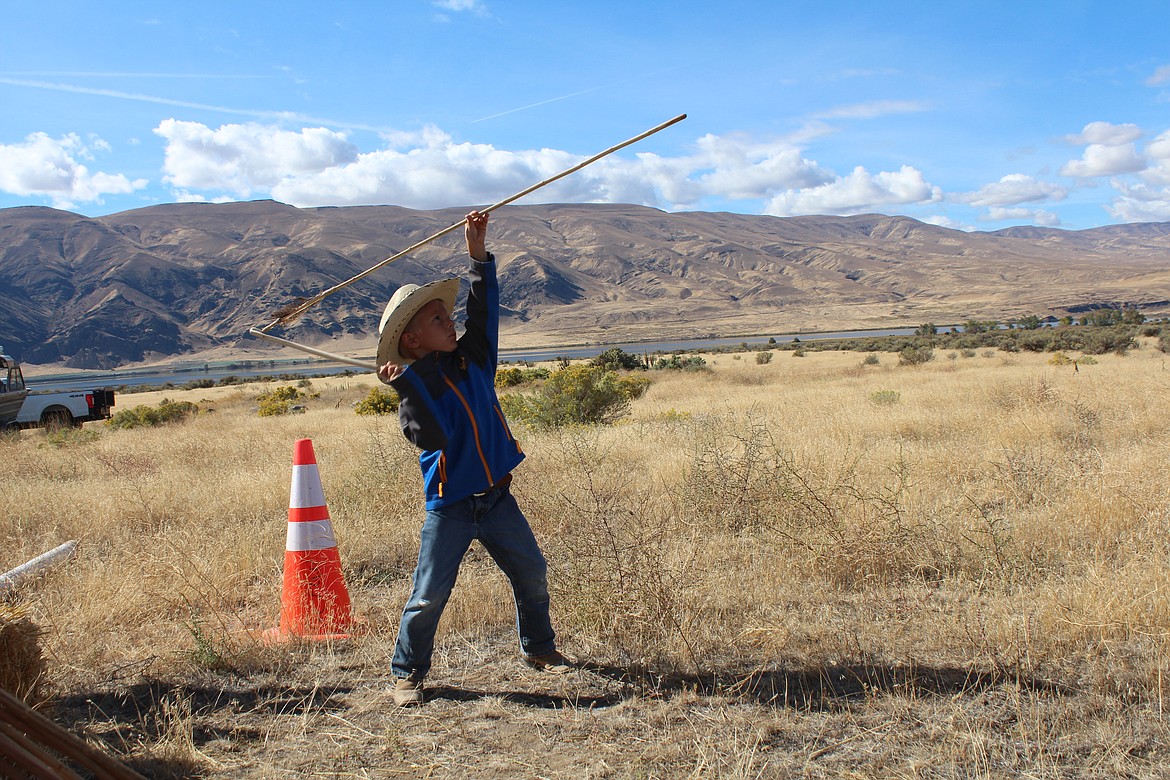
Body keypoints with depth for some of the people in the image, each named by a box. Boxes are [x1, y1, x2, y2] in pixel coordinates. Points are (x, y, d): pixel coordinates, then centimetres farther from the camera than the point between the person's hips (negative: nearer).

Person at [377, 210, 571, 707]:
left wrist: (478, 253, -5)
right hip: (449, 507, -5)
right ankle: (407, 672, 18)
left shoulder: (472, 359, 3)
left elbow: (484, 309, 1)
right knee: (429, 596, -2)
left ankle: (538, 648, 35)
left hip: (497, 498, 5)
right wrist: (406, 384, -34)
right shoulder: (415, 387, -12)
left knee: (532, 575, 13)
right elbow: (432, 436, -27)